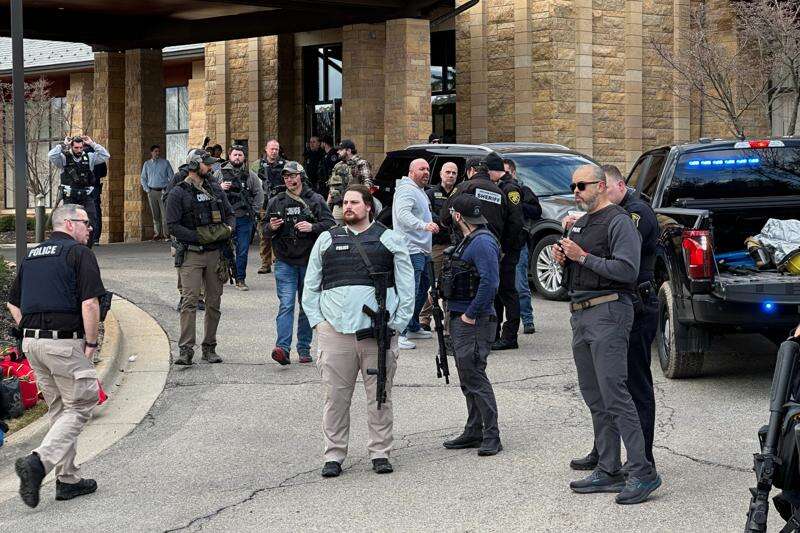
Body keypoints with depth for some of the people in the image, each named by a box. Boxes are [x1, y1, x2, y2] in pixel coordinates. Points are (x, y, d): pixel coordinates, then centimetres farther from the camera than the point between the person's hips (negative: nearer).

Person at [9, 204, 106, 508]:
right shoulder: (79, 253, -6)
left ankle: (68, 479, 18)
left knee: (59, 410, 17)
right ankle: (38, 463, -17)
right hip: (65, 342, -8)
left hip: (31, 342, 8)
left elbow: (13, 303, 21)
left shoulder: (32, 255, 17)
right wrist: (91, 342, -7)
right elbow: (90, 303, -16)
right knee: (80, 406, 0)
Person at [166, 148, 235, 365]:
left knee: (214, 302, 7)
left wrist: (228, 229, -2)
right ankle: (186, 349, -12)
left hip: (215, 253, 5)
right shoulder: (178, 193, -2)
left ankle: (210, 347, 16)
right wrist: (199, 237, -16)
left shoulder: (215, 190, 13)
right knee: (189, 301, -12)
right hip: (191, 255, -5)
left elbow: (230, 214, 21)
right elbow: (173, 226, -8)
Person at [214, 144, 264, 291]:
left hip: (244, 219, 1)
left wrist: (253, 211, 1)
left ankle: (241, 279, 10)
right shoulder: (219, 173, 4)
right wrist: (220, 188, -11)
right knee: (224, 249, 5)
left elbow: (259, 194, 10)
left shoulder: (250, 175, 6)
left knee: (243, 251, 2)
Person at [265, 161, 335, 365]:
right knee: (286, 304, -12)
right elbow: (265, 231, 15)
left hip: (309, 260, 0)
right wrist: (271, 228, -8)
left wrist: (312, 227, -19)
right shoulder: (276, 202, 9)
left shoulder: (315, 200, 3)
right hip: (285, 262, 0)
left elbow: (330, 224, -3)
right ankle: (282, 348, -21)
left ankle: (304, 348, 17)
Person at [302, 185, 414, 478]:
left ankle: (380, 453, 14)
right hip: (335, 329, 1)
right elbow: (310, 286, 16)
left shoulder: (390, 240, 9)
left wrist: (397, 322, -1)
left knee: (379, 395, 4)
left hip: (378, 330, -1)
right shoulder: (327, 240, 14)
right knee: (335, 396, 2)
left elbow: (406, 286, 8)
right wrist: (316, 320, 4)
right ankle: (334, 455, 9)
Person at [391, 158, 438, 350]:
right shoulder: (406, 190, -13)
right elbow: (403, 214, -29)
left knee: (423, 288, 19)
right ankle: (400, 334, -16)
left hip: (422, 249, 11)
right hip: (411, 248, -11)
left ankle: (413, 328, 30)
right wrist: (424, 225, -40)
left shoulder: (420, 191, 22)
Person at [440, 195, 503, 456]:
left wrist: (471, 314, -21)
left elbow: (490, 282, -25)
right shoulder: (468, 241, 16)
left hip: (474, 321, -10)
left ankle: (491, 436, -7)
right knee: (467, 378, 13)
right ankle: (474, 432, 20)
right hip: (460, 319, 10)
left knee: (475, 377, -10)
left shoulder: (482, 242, -16)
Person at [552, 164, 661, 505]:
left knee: (614, 394, -15)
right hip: (580, 314, 10)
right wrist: (563, 260, 6)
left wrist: (583, 257, -17)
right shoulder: (579, 224, 21)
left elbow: (627, 270, -19)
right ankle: (608, 471, 13)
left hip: (608, 312, -10)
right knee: (593, 397, 9)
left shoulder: (618, 221, -8)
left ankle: (642, 472, -14)